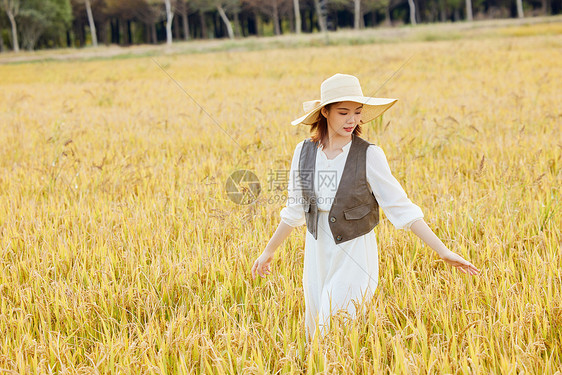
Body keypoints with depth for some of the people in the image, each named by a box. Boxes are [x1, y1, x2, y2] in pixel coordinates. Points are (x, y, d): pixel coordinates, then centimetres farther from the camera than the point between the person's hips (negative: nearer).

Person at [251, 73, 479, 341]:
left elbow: (401, 208, -12)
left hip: (355, 255, -4)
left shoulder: (369, 155, -13)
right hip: (317, 252, 4)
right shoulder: (304, 152, -2)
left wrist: (443, 252, -16)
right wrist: (269, 251, 18)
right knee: (314, 332, 12)